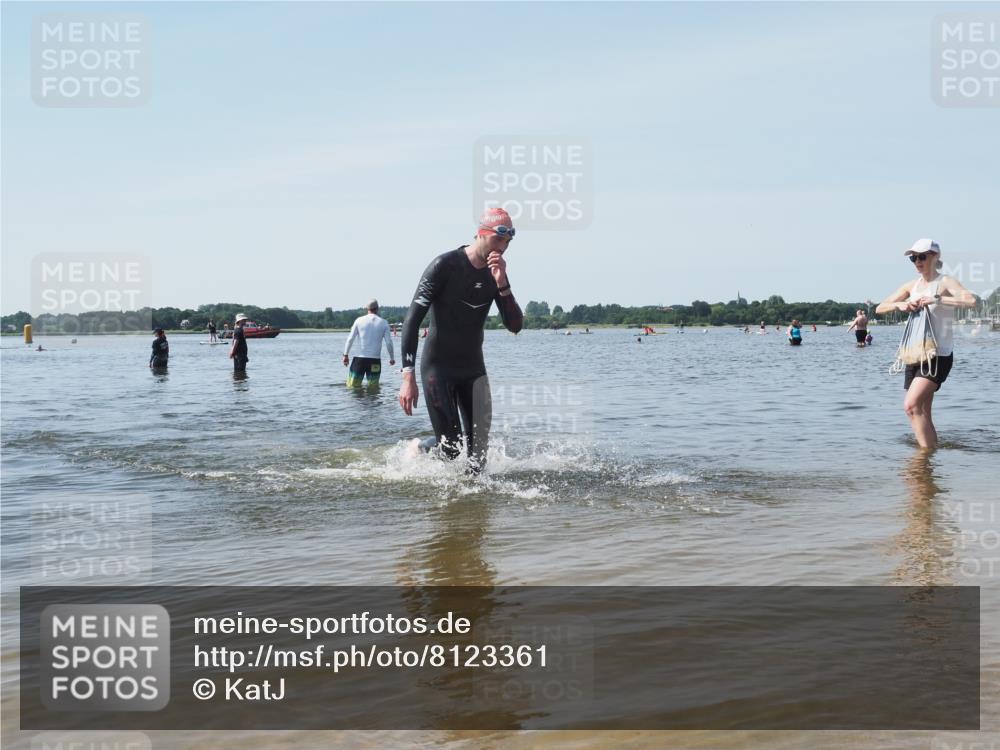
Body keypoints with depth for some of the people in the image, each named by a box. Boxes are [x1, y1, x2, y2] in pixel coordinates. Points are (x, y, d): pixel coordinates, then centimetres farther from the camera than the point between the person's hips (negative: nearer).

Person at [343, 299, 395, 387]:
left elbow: (350, 339, 1)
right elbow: (389, 342, 0)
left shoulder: (359, 320, 2)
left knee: (352, 386, 2)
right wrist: (392, 358, 12)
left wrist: (345, 355, 7)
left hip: (359, 359, 0)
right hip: (375, 360, 0)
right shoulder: (383, 323, 2)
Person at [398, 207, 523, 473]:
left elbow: (515, 326, -3)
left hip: (473, 368, 6)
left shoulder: (496, 274, 3)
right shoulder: (445, 266, -15)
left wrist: (502, 285, -19)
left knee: (479, 446, 0)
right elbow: (413, 319, -18)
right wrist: (408, 375, -26)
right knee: (450, 447, -7)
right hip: (438, 367, -5)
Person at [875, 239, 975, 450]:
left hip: (939, 355, -7)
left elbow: (971, 300, -26)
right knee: (922, 413, 9)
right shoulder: (911, 285, 11)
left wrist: (936, 299, -27)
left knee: (911, 405, -21)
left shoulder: (945, 283, -7)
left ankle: (929, 452, -16)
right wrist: (900, 305, -9)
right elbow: (880, 308, 11)